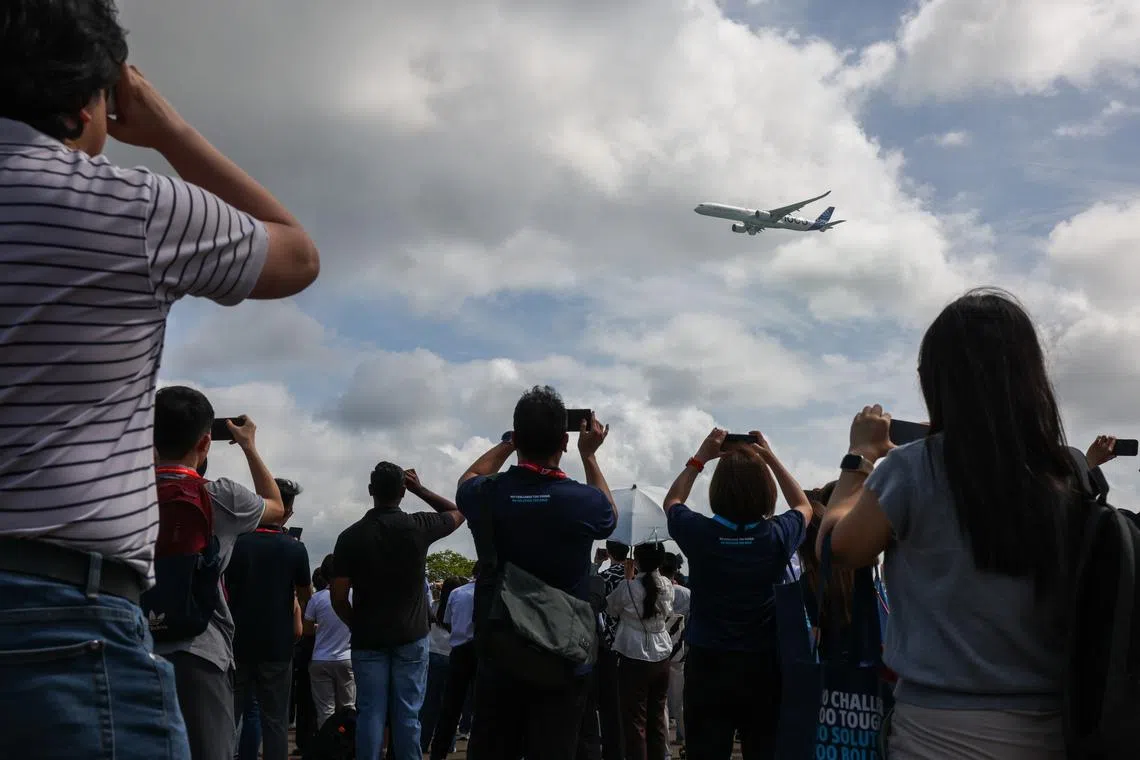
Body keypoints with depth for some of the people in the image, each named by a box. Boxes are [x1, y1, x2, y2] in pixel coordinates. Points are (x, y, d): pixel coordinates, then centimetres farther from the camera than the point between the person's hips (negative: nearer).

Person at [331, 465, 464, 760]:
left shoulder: (350, 536, -6)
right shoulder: (418, 526, -6)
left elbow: (338, 597, -5)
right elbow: (458, 513, 15)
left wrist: (357, 625, 12)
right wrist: (420, 489, 14)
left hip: (368, 640, 1)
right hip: (411, 637, 0)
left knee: (370, 715, 4)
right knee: (407, 715, 4)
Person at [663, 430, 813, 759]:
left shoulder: (700, 533, -13)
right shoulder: (777, 536, -11)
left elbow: (672, 502, 12)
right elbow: (804, 507, 14)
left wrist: (700, 457, 11)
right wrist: (770, 458, 13)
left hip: (707, 666, 0)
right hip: (762, 668, 1)